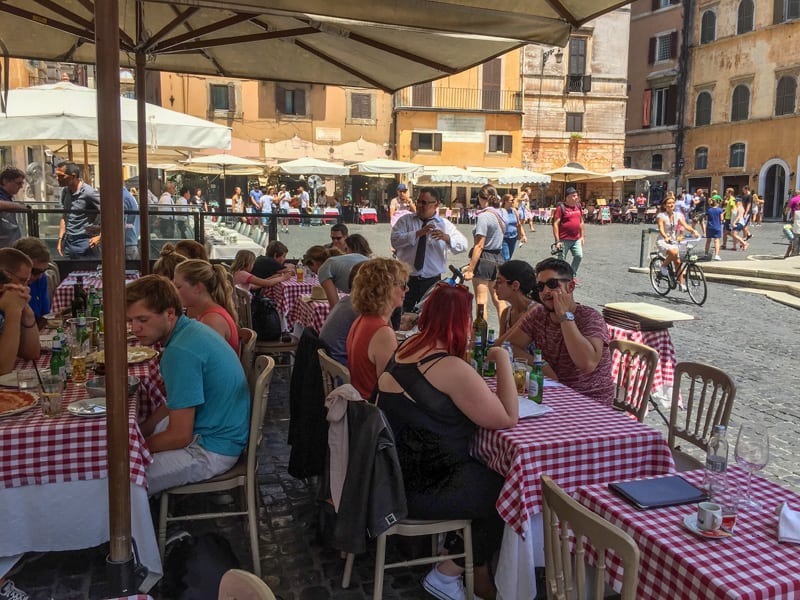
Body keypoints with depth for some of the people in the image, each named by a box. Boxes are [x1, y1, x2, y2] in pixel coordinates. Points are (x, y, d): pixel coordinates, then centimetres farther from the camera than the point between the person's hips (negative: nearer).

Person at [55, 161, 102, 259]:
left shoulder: (88, 193, -14)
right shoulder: (65, 192, 10)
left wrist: (100, 237, -16)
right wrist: (60, 239, 15)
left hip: (85, 245, -7)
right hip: (68, 243, 7)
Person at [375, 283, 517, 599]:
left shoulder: (406, 349, 3)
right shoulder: (451, 368, -23)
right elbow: (507, 419, -18)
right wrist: (503, 360, -11)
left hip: (392, 472, 9)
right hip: (415, 490, -9)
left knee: (484, 473, 23)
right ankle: (448, 573, 18)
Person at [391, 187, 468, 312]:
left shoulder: (445, 225, 4)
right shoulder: (405, 220, 3)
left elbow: (463, 245, -8)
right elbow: (395, 240, -13)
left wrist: (447, 237, -28)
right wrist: (418, 233, -24)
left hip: (432, 282, 0)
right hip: (406, 279, 0)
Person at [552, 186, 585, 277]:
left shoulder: (578, 206, 10)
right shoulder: (561, 207, -10)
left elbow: (581, 222, 19)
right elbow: (555, 224, -13)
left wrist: (582, 236, 16)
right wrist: (557, 241, -17)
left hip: (576, 239, 6)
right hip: (564, 240, -6)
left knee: (579, 256, 1)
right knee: (561, 260, 3)